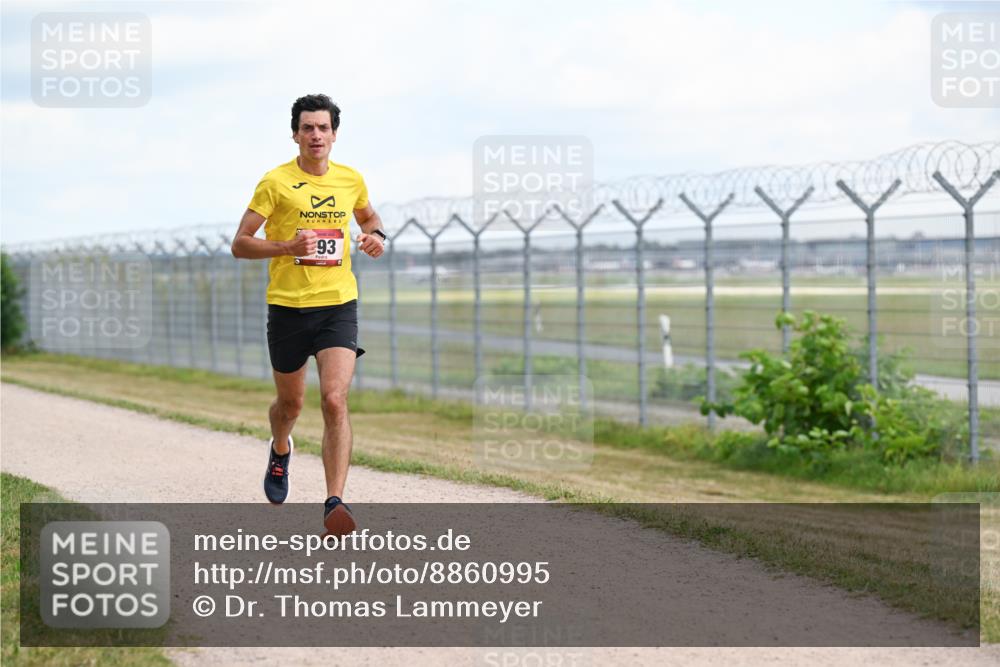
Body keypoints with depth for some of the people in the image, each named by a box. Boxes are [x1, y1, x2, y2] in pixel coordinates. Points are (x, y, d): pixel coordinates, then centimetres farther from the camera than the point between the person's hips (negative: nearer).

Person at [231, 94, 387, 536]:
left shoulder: (351, 180, 6)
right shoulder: (276, 182, -5)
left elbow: (367, 215, 28)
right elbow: (240, 245, -5)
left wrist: (376, 235, 5)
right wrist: (288, 246, -22)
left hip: (338, 304, 1)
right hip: (288, 305, -1)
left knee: (335, 401, -16)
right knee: (290, 403, 15)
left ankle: (334, 503, -17)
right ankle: (280, 450, 51)